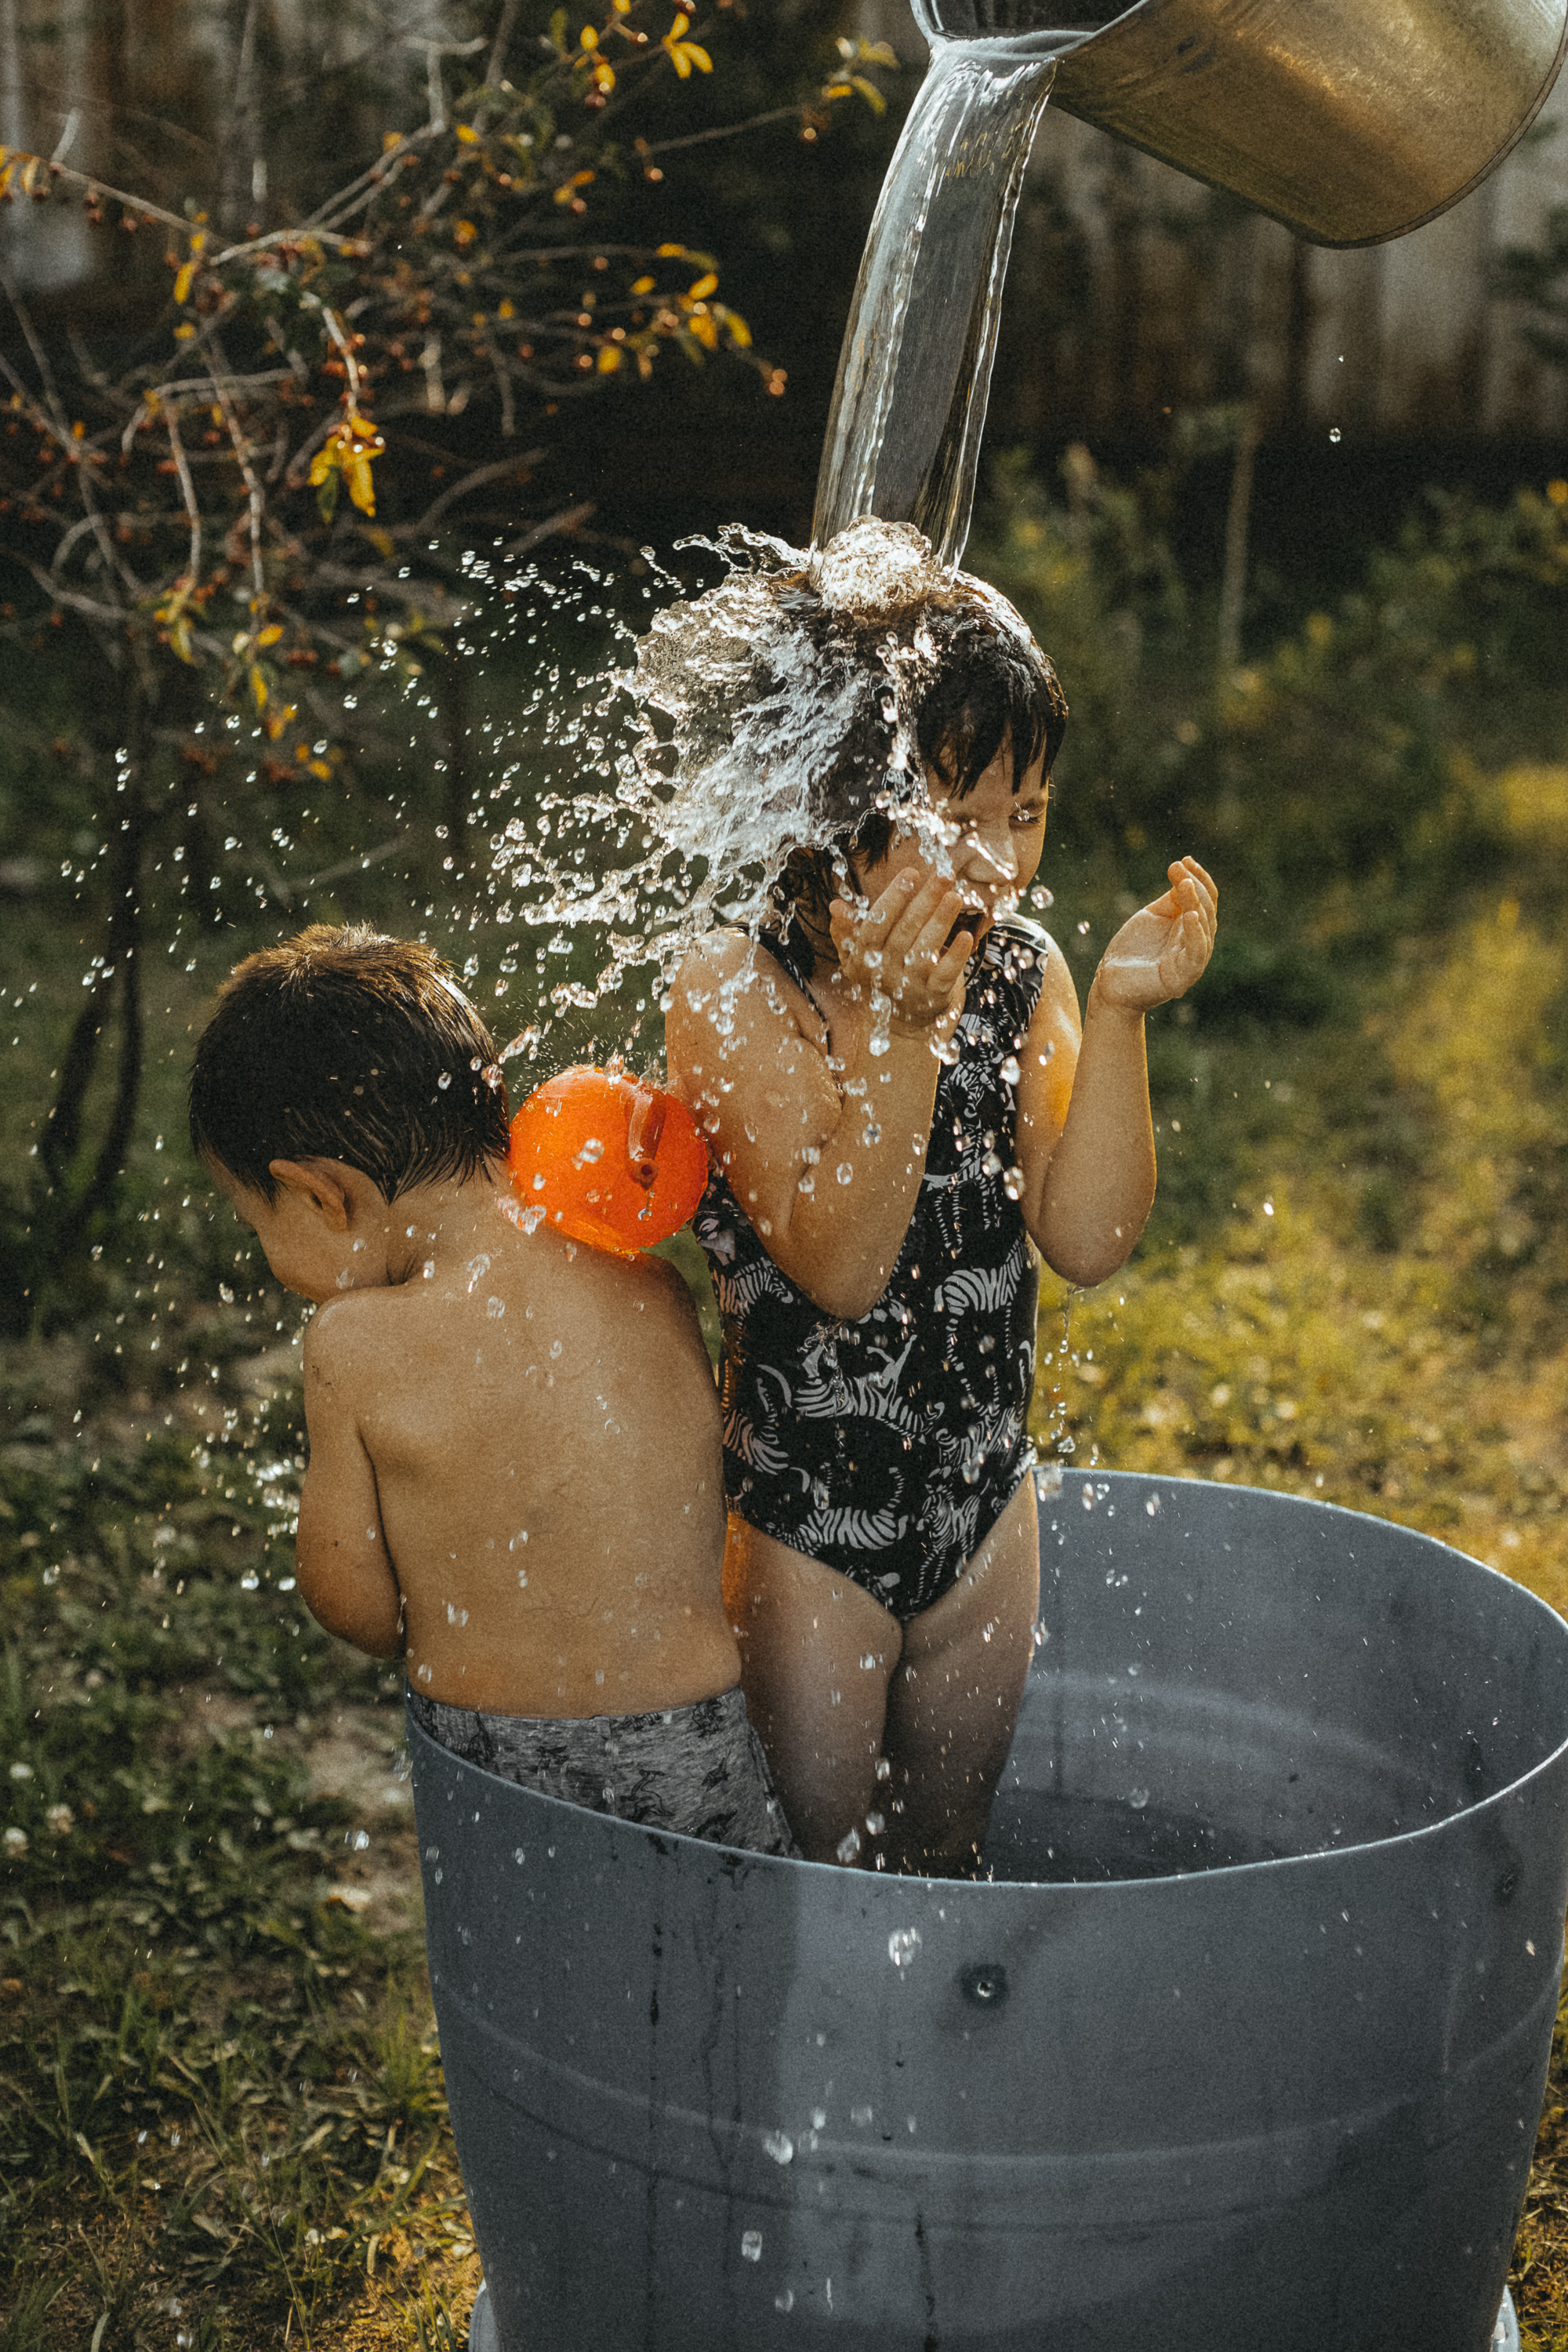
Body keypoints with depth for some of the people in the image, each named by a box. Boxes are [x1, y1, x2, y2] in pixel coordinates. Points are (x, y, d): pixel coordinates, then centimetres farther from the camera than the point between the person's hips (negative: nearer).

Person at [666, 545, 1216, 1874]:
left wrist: (1118, 1014, -24)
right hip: (804, 1526, -4)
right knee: (828, 1870, 13)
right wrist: (896, 1029, -38)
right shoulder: (735, 993, -20)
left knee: (946, 1859, 24)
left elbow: (1086, 1240, -14)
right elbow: (840, 1267, -28)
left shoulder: (1024, 974, -6)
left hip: (986, 1511, 5)